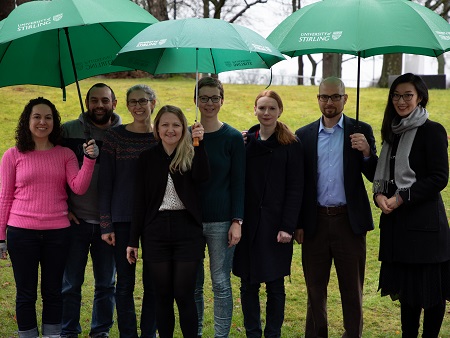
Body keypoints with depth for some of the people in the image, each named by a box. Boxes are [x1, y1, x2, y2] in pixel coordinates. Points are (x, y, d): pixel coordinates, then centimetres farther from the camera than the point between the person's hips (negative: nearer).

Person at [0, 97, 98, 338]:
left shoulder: (65, 155, 5)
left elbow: (79, 188, -6)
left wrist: (89, 160, -20)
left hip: (57, 232, 2)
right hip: (22, 233, -2)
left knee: (53, 292, 11)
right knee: (26, 294, 7)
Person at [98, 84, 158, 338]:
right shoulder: (115, 136, 0)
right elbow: (105, 182, 0)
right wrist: (106, 224, -4)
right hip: (123, 218, -1)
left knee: (153, 282, 6)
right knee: (125, 282, 4)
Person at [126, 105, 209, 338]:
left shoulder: (191, 155, 2)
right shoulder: (148, 158, 6)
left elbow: (202, 176, -20)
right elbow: (140, 200, 6)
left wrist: (199, 144, -28)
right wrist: (133, 240, 4)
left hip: (187, 231, -2)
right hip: (156, 231, 2)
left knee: (184, 294, -1)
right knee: (163, 295, 7)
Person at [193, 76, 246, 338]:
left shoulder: (233, 137, -2)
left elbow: (239, 182, -4)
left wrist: (237, 221, -9)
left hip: (221, 221, -2)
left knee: (221, 283, 3)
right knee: (193, 284, 9)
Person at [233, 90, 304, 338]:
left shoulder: (291, 145, -2)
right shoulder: (244, 141, 6)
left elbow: (295, 189, -5)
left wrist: (288, 226, -11)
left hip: (275, 223, -2)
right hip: (248, 224, 3)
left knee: (275, 286, 4)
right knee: (248, 284, 7)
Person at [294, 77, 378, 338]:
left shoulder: (361, 131, 2)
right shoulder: (304, 135, 5)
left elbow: (374, 176, 0)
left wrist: (366, 152, -19)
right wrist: (297, 224, 2)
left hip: (349, 221, -1)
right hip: (315, 222, 2)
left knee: (352, 290, 7)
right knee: (315, 289, 12)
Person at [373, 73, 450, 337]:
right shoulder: (393, 132, 13)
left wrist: (400, 198, -16)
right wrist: (380, 195, -3)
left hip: (423, 221, -7)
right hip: (396, 221, 7)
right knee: (407, 287, 13)